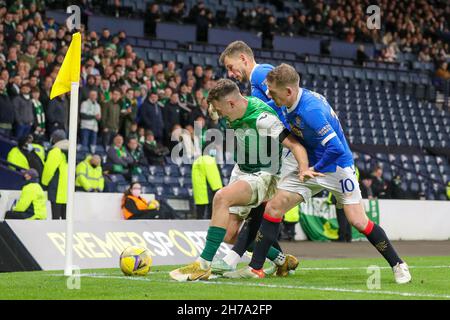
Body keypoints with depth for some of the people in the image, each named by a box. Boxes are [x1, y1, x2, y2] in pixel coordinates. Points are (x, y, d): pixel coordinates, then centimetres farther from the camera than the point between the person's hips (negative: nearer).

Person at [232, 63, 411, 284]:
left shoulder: (311, 111, -32)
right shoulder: (298, 99, -6)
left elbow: (335, 148, -34)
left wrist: (314, 169, -22)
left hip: (337, 167, -8)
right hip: (308, 166, 8)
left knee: (358, 221, -9)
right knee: (273, 207, -4)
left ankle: (398, 265, 10)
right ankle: (255, 268, 1)